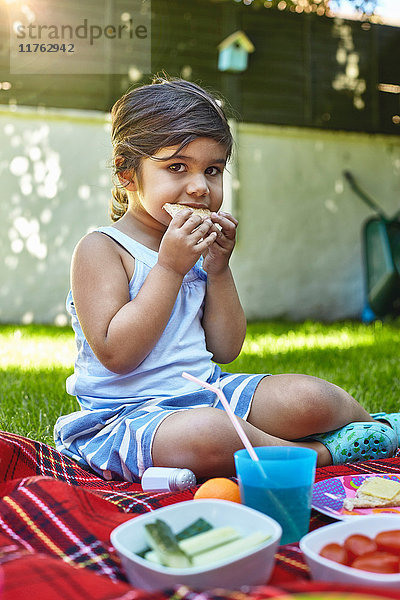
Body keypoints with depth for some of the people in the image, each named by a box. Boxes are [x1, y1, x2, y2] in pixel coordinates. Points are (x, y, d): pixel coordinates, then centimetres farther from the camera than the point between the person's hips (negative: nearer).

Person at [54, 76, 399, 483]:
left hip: (207, 390, 6)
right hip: (130, 412, -6)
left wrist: (219, 270, -6)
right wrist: (169, 268, -23)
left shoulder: (196, 250, 10)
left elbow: (225, 350, 8)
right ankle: (318, 453, -12)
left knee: (310, 398, -11)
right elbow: (115, 354, -22)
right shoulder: (100, 249, -11)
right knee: (207, 435, -38)